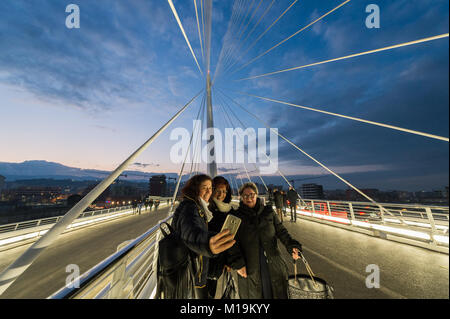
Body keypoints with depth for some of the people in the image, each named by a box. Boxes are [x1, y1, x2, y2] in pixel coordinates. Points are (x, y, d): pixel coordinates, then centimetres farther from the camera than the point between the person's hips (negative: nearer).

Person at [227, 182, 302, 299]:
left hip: (273, 262, 2)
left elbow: (281, 230, 3)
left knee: (276, 292, 14)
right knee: (253, 294, 14)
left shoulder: (269, 211, 1)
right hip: (250, 266, -1)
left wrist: (291, 246, -11)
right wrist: (238, 264, -11)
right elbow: (233, 242, -6)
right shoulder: (237, 216, -6)